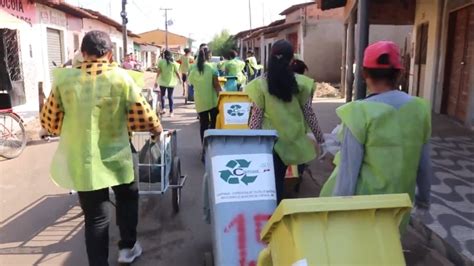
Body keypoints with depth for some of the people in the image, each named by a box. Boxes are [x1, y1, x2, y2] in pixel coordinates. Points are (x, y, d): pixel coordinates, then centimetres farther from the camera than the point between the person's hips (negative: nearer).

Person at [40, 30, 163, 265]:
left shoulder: (65, 79, -5)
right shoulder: (120, 77, -10)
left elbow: (49, 121, 2)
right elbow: (141, 117, -7)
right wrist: (156, 128, 14)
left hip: (81, 162, 1)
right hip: (116, 157, -1)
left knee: (95, 216, 12)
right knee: (127, 198, 26)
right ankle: (127, 247, 37)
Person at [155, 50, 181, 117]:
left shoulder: (161, 62, -5)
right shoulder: (173, 63, -2)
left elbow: (158, 72, -7)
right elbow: (177, 73, -2)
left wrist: (156, 81, -2)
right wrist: (180, 80, 10)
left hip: (162, 82, -1)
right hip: (171, 82, 1)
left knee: (162, 95, 18)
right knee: (170, 96, 7)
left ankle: (163, 109, 8)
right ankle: (171, 112, 5)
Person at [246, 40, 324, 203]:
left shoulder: (260, 84, -9)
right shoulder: (300, 82, -4)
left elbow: (256, 116, -7)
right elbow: (309, 113, 1)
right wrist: (320, 138, 11)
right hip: (292, 138, 2)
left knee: (272, 179, 7)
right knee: (279, 177, 17)